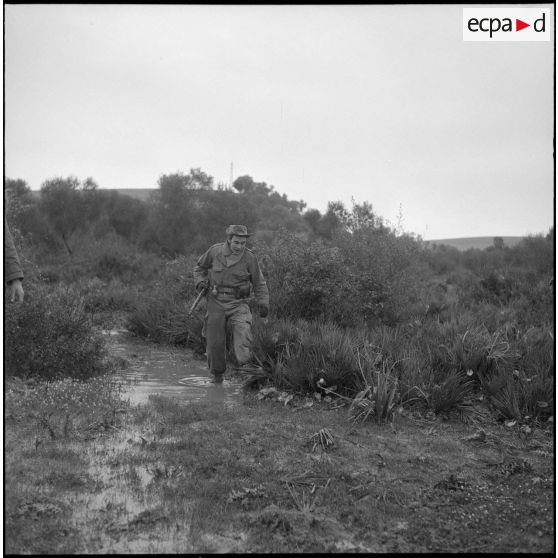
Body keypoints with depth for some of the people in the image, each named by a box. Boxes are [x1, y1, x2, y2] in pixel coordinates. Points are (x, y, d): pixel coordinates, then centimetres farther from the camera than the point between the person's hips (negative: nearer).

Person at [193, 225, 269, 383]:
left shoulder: (250, 258, -4)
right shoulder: (215, 251, -3)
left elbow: (259, 283, 6)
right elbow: (200, 267, 15)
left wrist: (263, 302, -3)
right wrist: (201, 281, -2)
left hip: (238, 303, -1)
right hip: (216, 301, 1)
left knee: (243, 327, -31)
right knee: (215, 342, 4)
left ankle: (243, 360, -45)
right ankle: (216, 374, 24)